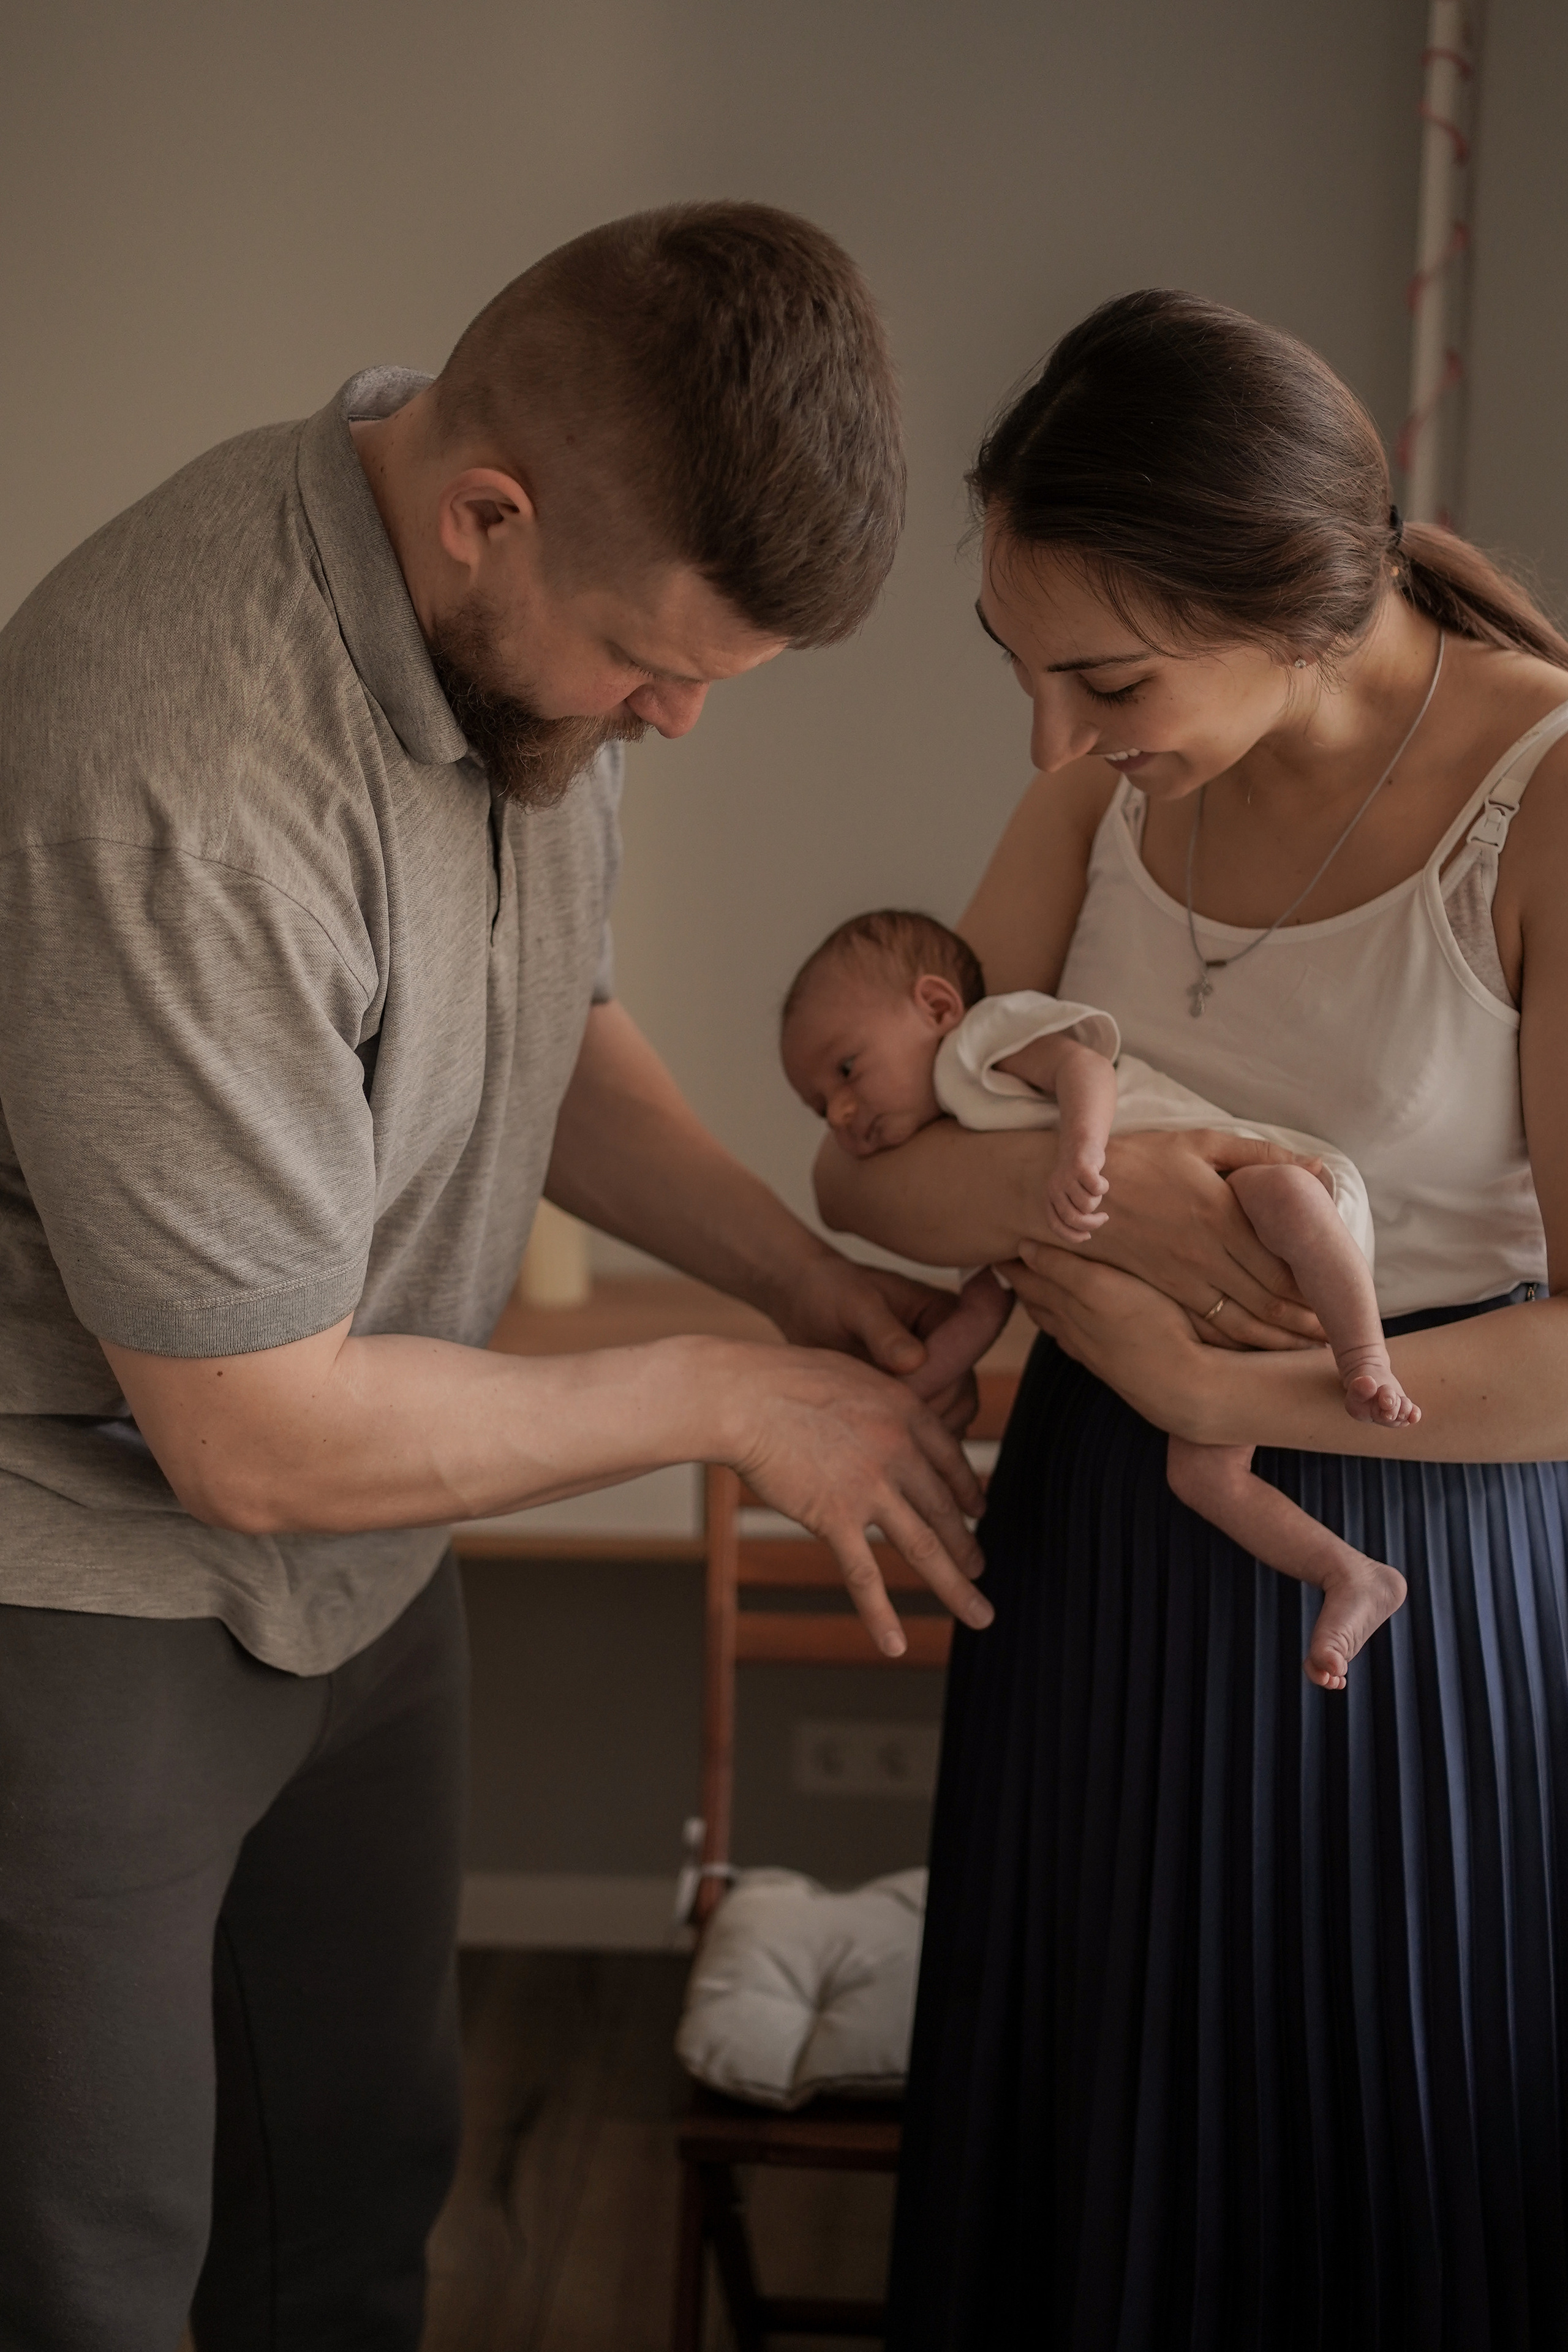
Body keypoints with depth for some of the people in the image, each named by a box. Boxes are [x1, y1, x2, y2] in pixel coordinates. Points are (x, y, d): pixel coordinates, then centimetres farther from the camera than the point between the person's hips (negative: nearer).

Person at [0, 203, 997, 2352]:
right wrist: (730, 1400, -17)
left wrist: (795, 1268, -3)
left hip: (358, 1568, 8)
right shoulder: (172, 783, -34)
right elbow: (259, 1438, -27)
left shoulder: (539, 606, -7)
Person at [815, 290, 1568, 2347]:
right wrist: (1086, 1193, -21)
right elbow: (864, 1168, -1)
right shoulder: (1116, 787, -2)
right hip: (1100, 1561, 5)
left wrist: (1208, 1388, -19)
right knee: (1097, 2182, 20)